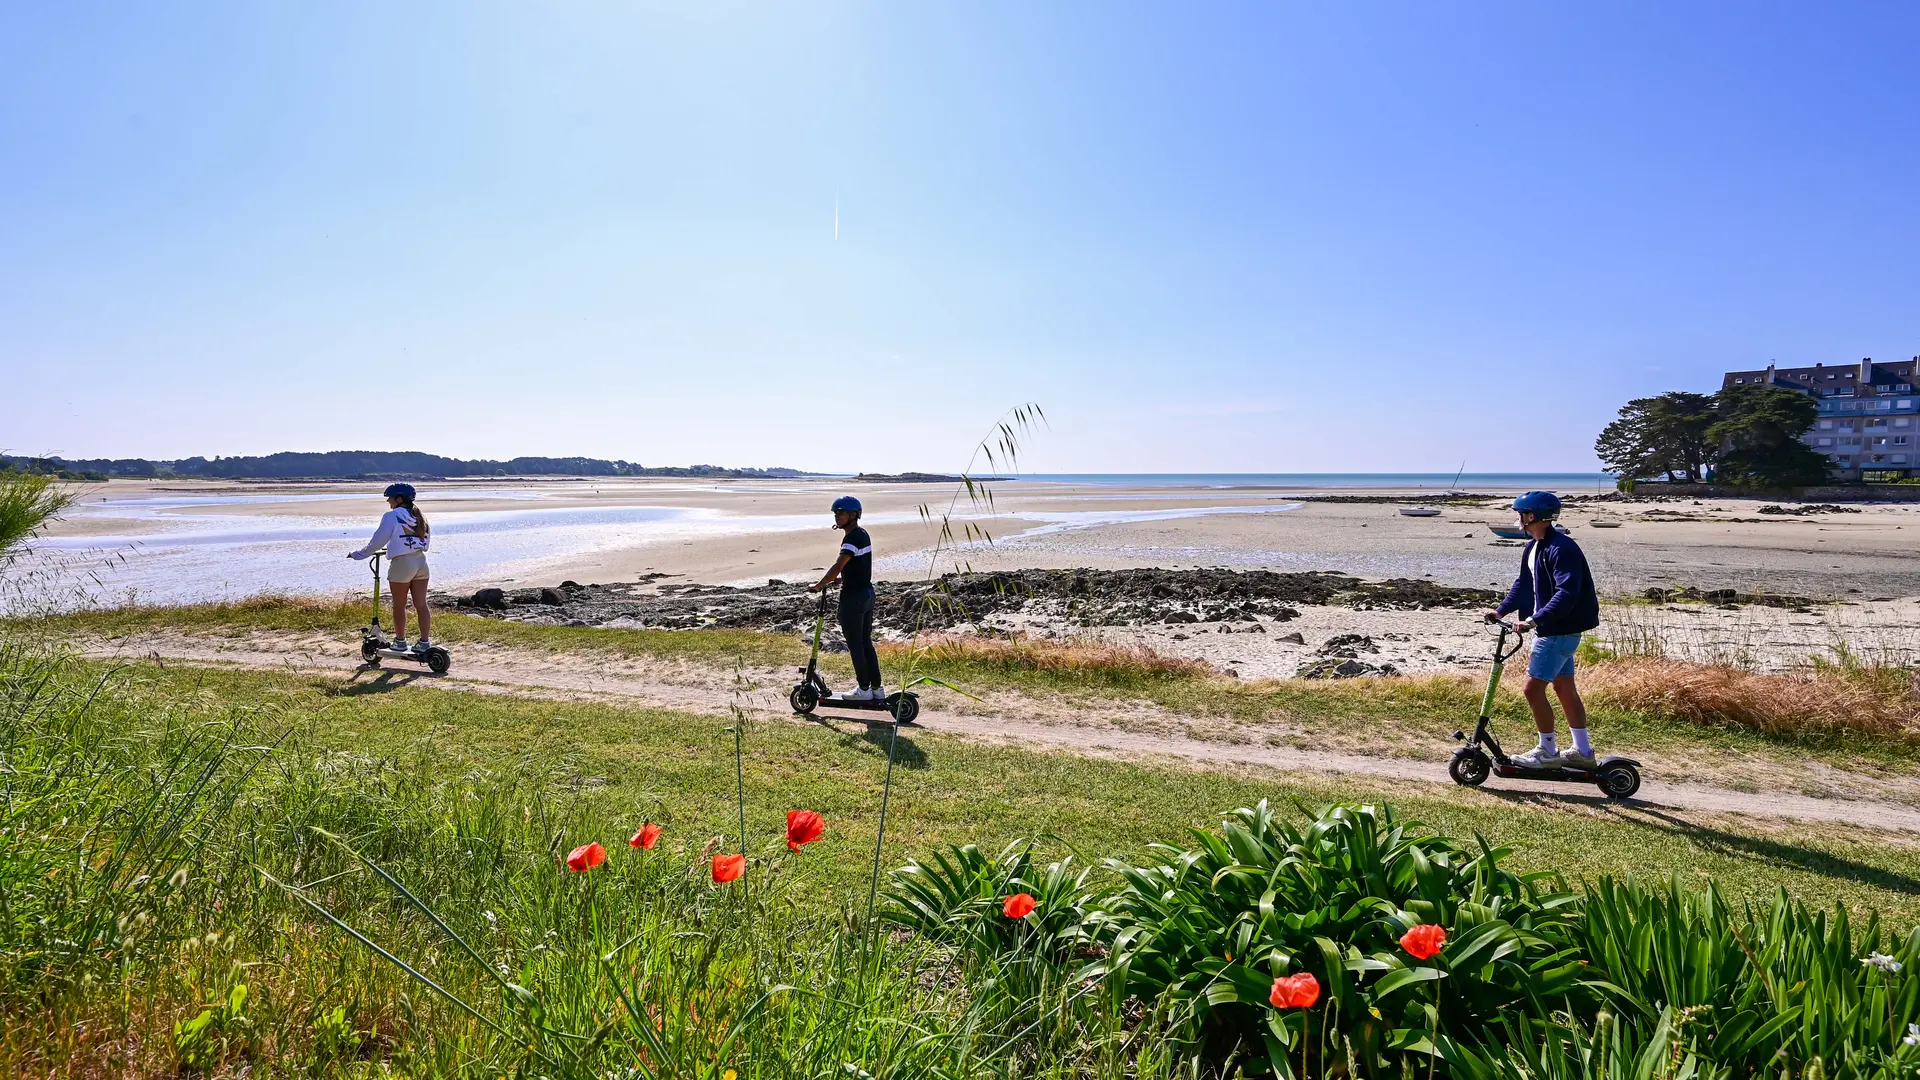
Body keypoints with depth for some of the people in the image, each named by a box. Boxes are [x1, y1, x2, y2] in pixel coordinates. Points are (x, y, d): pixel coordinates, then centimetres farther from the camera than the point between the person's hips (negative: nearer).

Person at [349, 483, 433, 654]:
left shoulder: (392, 516, -8)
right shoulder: (420, 516, 11)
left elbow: (378, 541, -8)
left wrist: (359, 554, 5)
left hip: (401, 563, -6)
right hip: (421, 562, 6)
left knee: (399, 605, 9)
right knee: (421, 604, 6)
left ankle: (400, 640, 19)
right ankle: (424, 641, 5)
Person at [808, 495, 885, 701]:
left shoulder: (852, 538, -18)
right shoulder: (863, 534, 12)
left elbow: (838, 566, -28)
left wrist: (819, 585, -21)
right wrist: (840, 579, 21)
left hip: (853, 596, -10)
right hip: (867, 592, 10)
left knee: (855, 644, 1)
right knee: (866, 642, 14)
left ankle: (864, 689, 7)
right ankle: (877, 688, 18)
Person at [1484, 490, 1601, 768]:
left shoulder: (1561, 548, -21)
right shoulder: (1534, 547, 10)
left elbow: (1567, 593, -30)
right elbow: (1524, 583, 18)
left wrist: (1535, 619, -34)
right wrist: (1502, 610, 7)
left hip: (1561, 630, -10)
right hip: (1550, 628, 10)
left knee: (1533, 688, -7)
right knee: (1564, 687, 16)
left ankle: (1548, 752, 5)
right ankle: (1583, 751, 27)